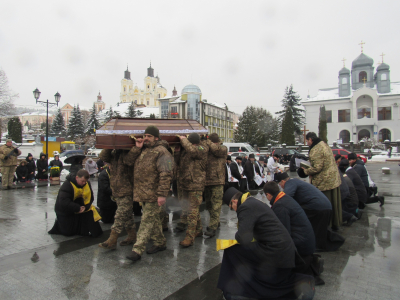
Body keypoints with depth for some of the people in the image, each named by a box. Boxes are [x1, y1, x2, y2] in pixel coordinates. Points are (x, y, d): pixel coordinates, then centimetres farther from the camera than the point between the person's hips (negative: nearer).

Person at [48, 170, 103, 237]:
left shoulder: (87, 184, -9)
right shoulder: (67, 185, -26)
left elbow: (90, 198, -7)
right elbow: (63, 202, -33)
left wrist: (85, 207, -26)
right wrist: (78, 208, -35)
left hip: (80, 208, 4)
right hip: (65, 211, -4)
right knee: (67, 232, 5)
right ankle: (59, 223, 36)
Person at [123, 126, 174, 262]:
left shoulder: (161, 152, -12)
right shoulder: (142, 150, 15)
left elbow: (166, 174, -20)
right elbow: (127, 161, 9)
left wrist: (162, 194, -24)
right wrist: (136, 148, -2)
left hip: (153, 194, -8)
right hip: (142, 193, 9)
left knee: (147, 221, -3)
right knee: (153, 219, 18)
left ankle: (137, 250, 2)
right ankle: (160, 242, 33)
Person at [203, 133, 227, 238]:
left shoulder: (223, 148, 1)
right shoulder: (206, 149, 11)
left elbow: (217, 149, -19)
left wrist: (208, 142, -9)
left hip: (217, 181, -5)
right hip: (206, 180, 5)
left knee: (216, 204, -6)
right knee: (208, 204, 16)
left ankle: (212, 227, -2)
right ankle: (215, 222, 33)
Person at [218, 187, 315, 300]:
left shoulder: (245, 207, -20)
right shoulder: (253, 202, 11)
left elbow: (244, 239, -28)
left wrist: (237, 236, -7)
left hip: (275, 251, -10)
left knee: (232, 250, -4)